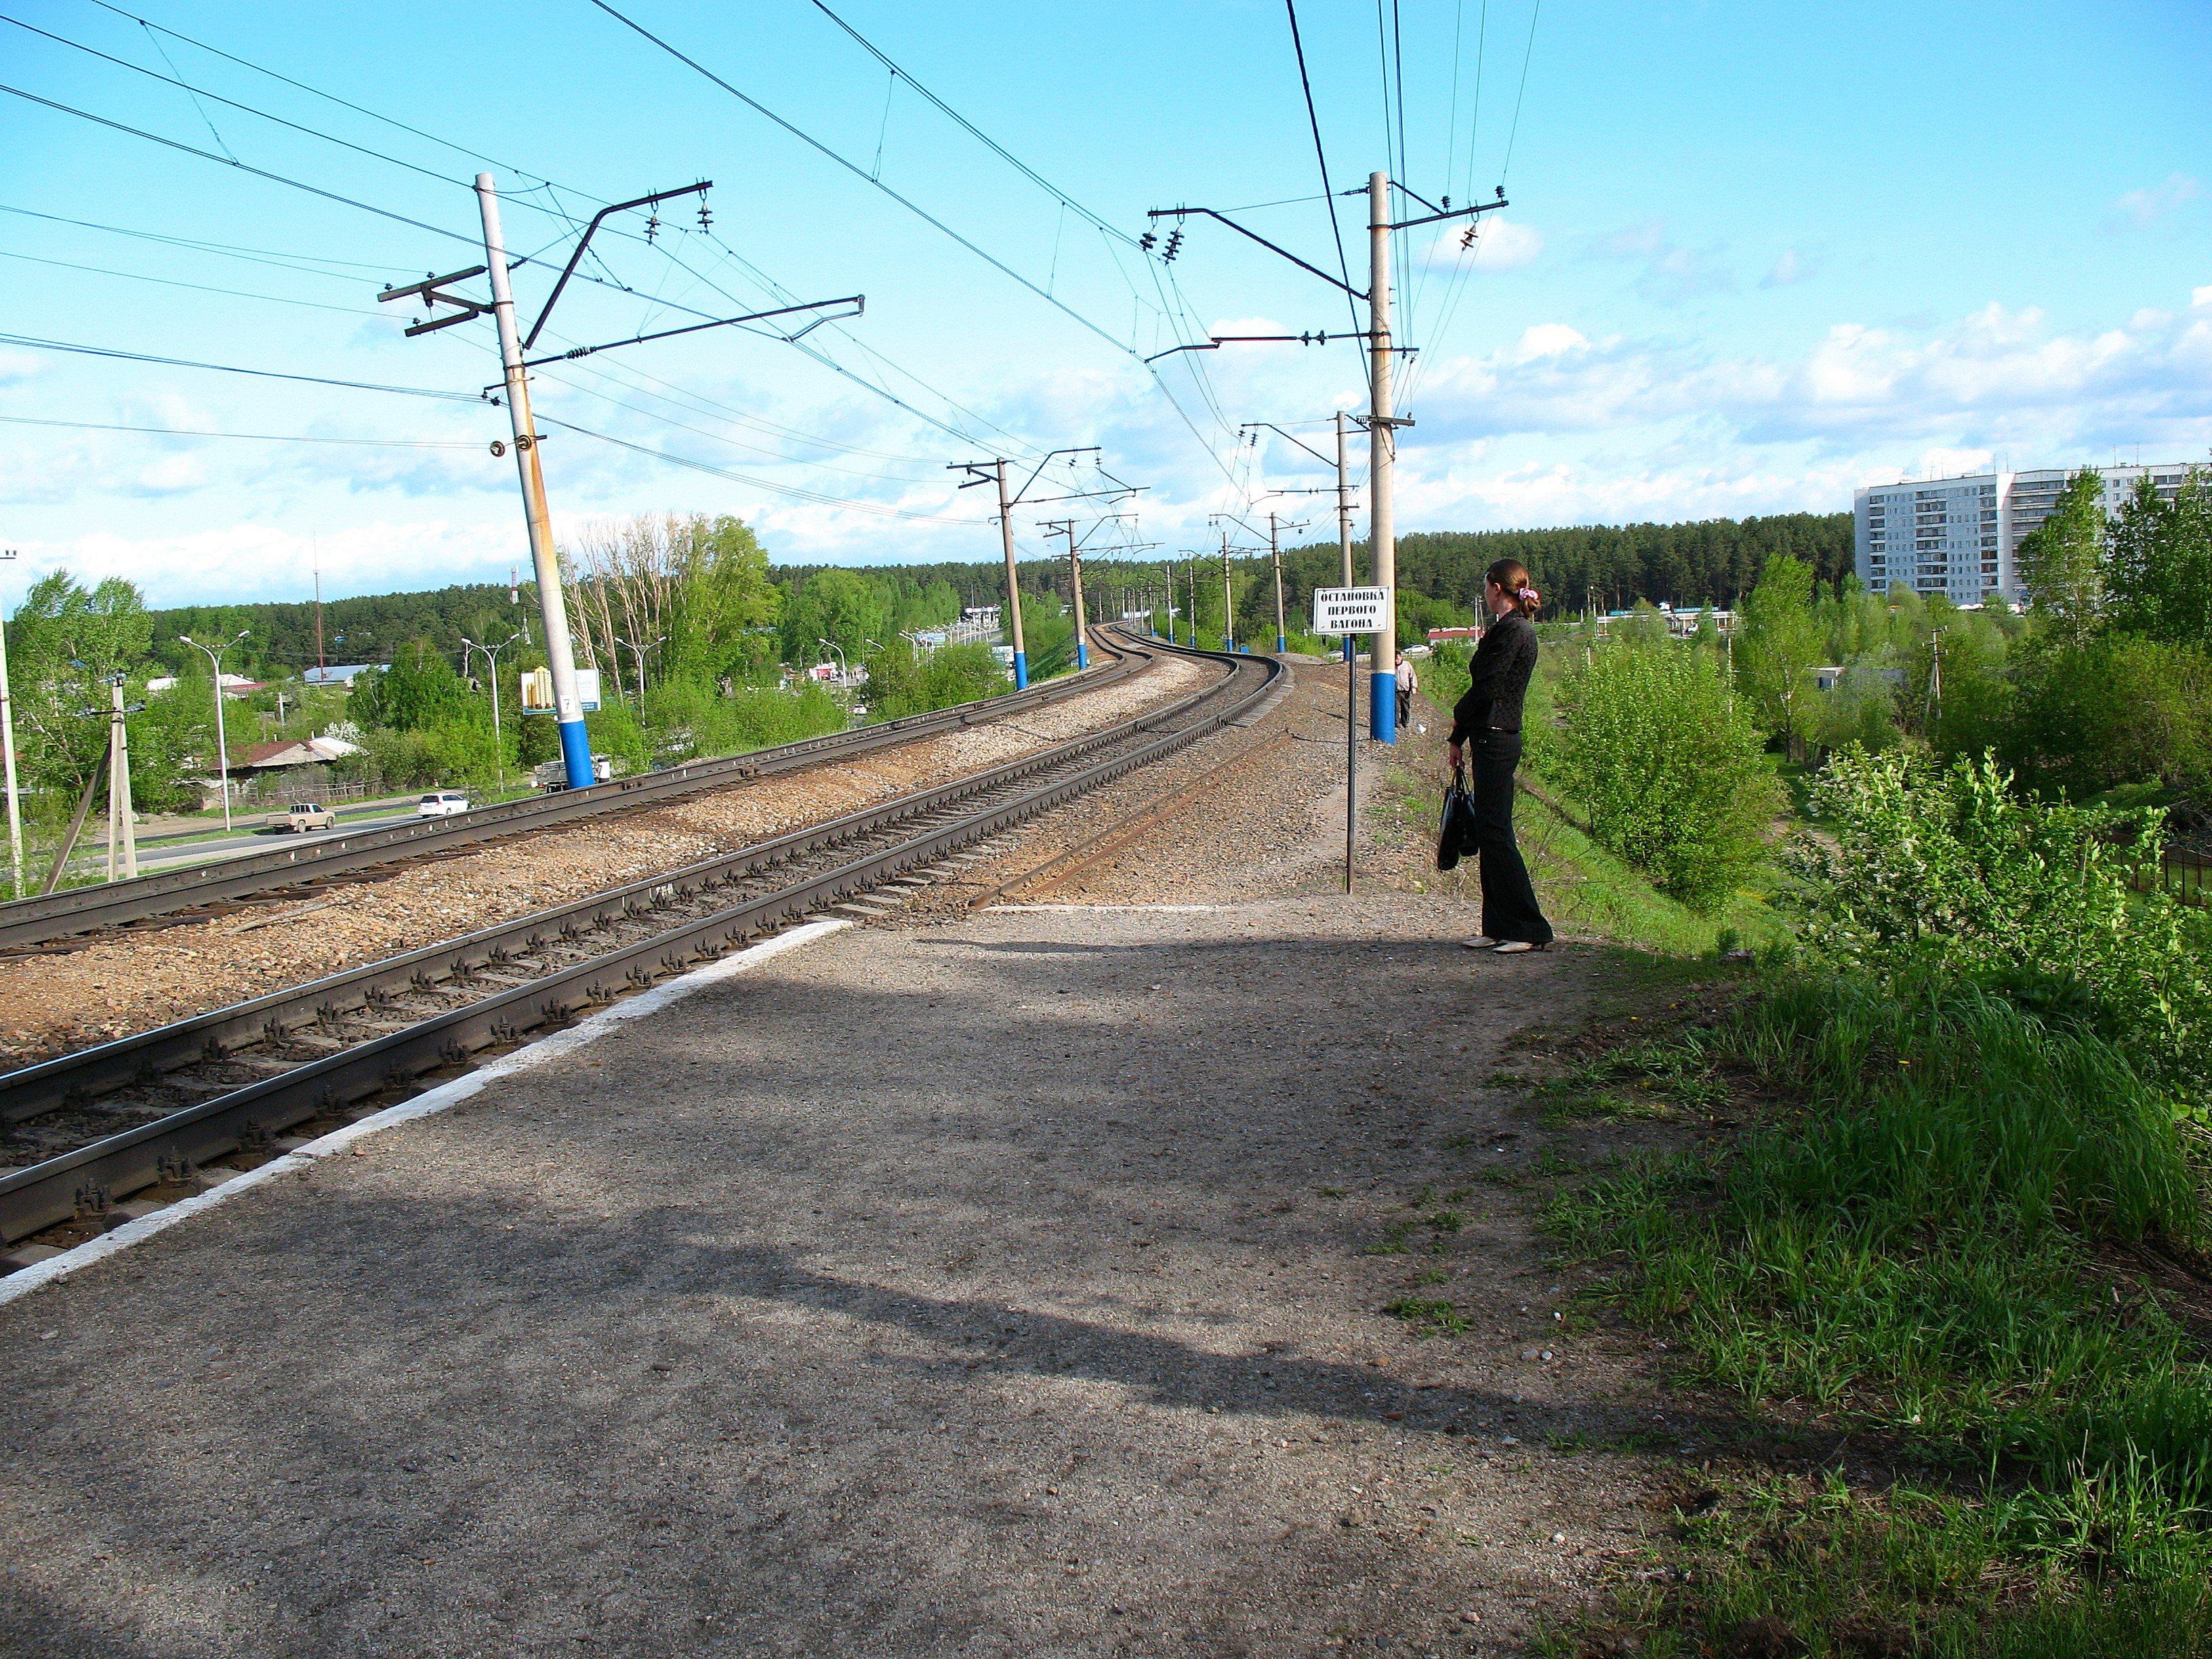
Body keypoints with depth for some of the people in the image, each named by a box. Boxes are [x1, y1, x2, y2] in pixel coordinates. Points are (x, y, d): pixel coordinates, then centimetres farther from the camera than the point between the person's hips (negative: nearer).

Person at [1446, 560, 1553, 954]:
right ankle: (1499, 926, 16)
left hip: (1496, 740, -10)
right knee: (1488, 833, 11)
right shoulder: (1510, 628, 17)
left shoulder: (1513, 630, -14)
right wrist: (1458, 738, 20)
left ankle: (1530, 929, -4)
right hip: (1490, 738, 10)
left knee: (1495, 833, -8)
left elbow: (1487, 686, -18)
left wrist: (1458, 716, 1)